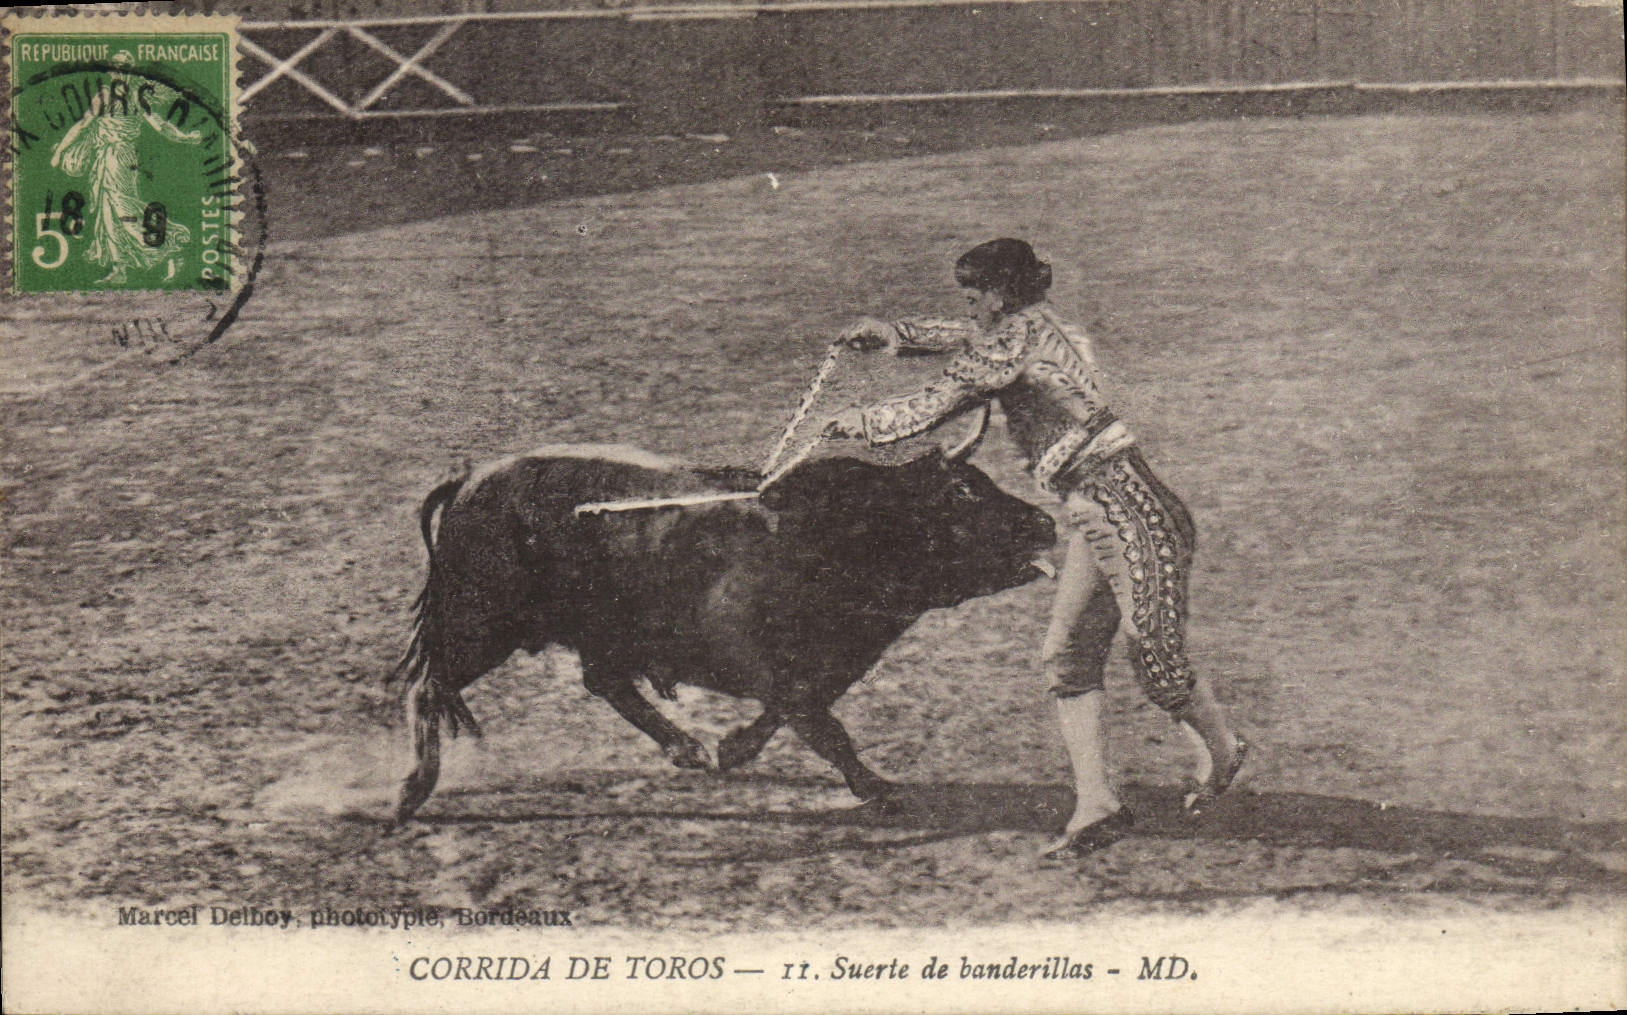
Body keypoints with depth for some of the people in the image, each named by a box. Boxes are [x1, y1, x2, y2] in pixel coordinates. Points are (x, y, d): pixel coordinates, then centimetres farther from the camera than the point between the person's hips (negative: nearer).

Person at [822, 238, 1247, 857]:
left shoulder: (1019, 341, -13)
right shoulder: (1035, 330, 14)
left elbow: (935, 406, -8)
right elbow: (973, 341, 36)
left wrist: (859, 423, 6)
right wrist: (896, 335, 34)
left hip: (1132, 518, -10)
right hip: (1096, 519, 10)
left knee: (1158, 665, -1)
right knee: (1067, 660, 5)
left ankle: (1223, 753, 25)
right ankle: (1095, 806, 5)